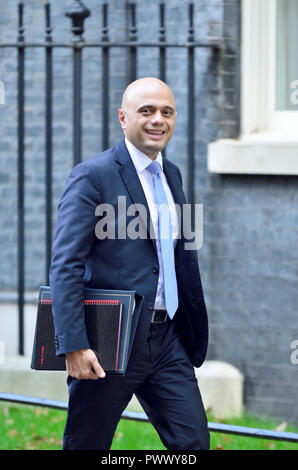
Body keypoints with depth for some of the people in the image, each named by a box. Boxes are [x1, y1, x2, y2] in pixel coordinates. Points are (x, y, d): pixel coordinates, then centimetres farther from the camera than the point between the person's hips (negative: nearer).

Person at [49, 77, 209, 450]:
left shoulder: (172, 175, 14)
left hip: (167, 339, 7)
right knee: (85, 446, 4)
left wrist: (195, 331, 20)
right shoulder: (93, 176, -9)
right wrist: (74, 345, -22)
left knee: (194, 441, 0)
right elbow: (65, 266, -15)